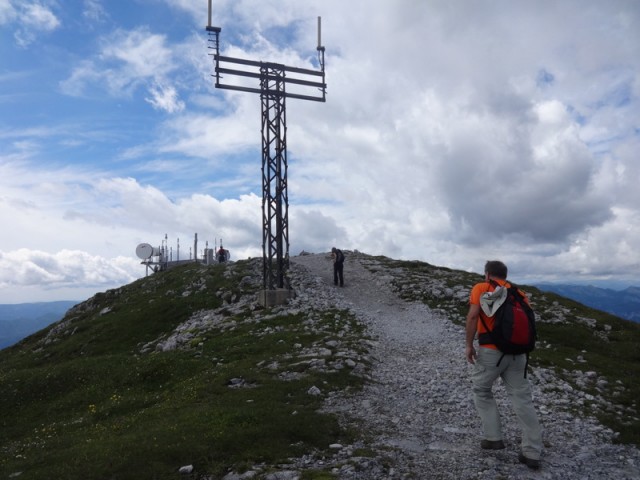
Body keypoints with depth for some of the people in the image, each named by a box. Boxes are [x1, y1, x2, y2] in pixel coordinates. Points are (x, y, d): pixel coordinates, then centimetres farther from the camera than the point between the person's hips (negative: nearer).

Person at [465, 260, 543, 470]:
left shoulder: (481, 288, 1)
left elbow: (473, 316, -13)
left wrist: (469, 345, -7)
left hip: (491, 351, -4)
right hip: (517, 352, 4)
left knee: (482, 391, 18)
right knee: (522, 399, 8)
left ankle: (493, 438, 18)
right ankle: (532, 453, 11)